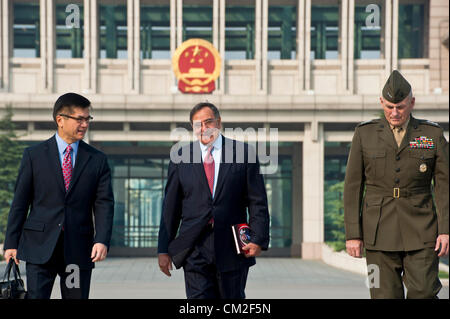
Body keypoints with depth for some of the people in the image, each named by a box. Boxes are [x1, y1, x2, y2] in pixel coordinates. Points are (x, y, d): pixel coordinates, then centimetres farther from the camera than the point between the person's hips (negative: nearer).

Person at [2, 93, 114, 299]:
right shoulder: (34, 155, 5)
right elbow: (20, 201, 5)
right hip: (40, 248, -2)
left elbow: (104, 204, 2)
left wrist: (102, 240, -14)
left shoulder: (97, 160, 8)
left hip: (78, 251, 2)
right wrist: (11, 243, 1)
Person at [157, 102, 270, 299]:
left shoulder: (244, 153, 3)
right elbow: (171, 207, 8)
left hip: (232, 249, 0)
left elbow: (257, 202, 2)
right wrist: (163, 249, 4)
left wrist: (258, 239, -10)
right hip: (195, 249, 0)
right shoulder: (180, 157, 7)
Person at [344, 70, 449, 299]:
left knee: (423, 293, -9)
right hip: (380, 232, 0)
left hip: (420, 232, 0)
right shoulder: (364, 134, 4)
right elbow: (352, 186, 4)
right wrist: (352, 233, -1)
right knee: (385, 295, -1)